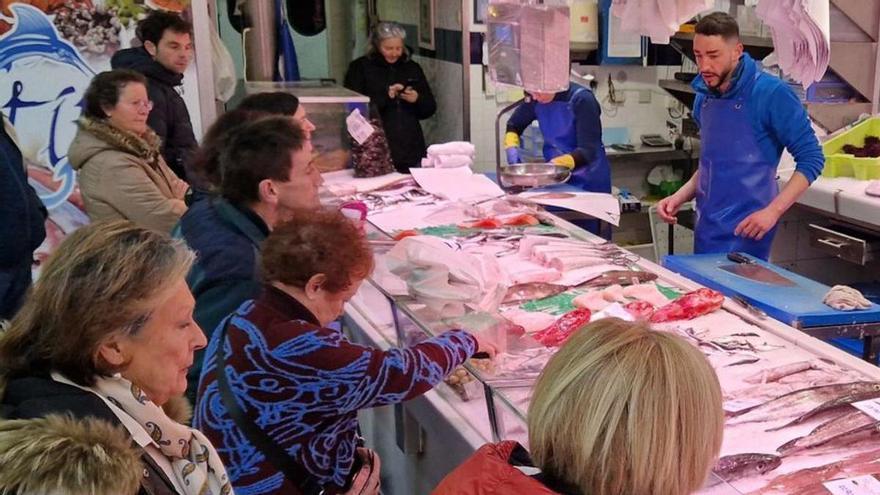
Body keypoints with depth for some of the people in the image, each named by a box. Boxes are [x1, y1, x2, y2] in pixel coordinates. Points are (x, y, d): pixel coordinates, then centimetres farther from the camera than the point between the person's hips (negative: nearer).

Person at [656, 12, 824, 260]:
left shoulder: (771, 93, -13)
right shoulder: (704, 97, 7)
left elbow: (811, 158, -11)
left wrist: (773, 211, -20)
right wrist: (679, 197, 4)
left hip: (743, 232, -6)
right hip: (706, 229, 6)